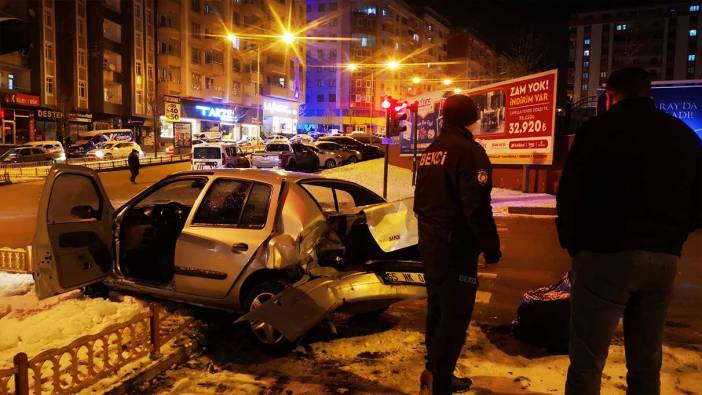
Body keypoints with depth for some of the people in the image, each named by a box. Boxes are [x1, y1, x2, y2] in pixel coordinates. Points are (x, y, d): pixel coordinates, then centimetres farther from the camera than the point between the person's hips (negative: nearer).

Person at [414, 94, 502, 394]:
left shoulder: (429, 153, 13)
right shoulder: (468, 151, -15)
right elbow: (477, 208, -21)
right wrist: (491, 247, -12)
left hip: (430, 245, 9)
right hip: (456, 248, -9)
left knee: (437, 310, 16)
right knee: (455, 316, -5)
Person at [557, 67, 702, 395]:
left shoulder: (599, 129, -5)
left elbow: (569, 195, -7)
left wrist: (572, 243, 4)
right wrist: (669, 239, 19)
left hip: (607, 254, -6)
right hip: (664, 259, 6)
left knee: (587, 362, 0)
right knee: (647, 362, 17)